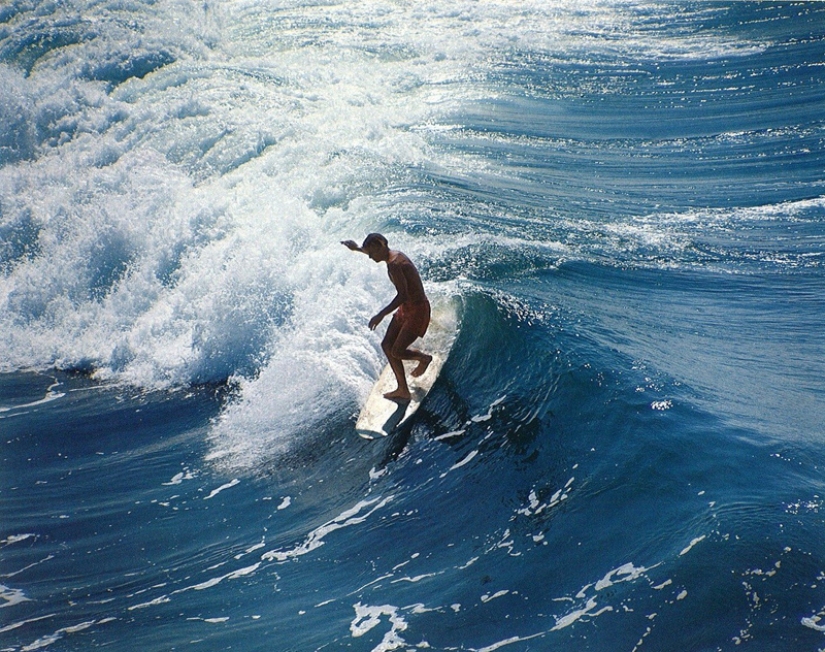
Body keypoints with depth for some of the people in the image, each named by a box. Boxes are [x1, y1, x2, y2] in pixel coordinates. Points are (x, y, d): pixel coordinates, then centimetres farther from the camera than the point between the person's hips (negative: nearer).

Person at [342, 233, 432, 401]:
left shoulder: (394, 264, -26)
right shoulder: (392, 255, 4)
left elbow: (402, 295, -32)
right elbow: (377, 253, 30)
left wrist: (381, 315, -32)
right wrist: (357, 248, 36)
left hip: (417, 310, -11)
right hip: (405, 308, 11)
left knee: (397, 351, -11)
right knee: (387, 345, 8)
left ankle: (424, 358, 20)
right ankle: (403, 390, 12)